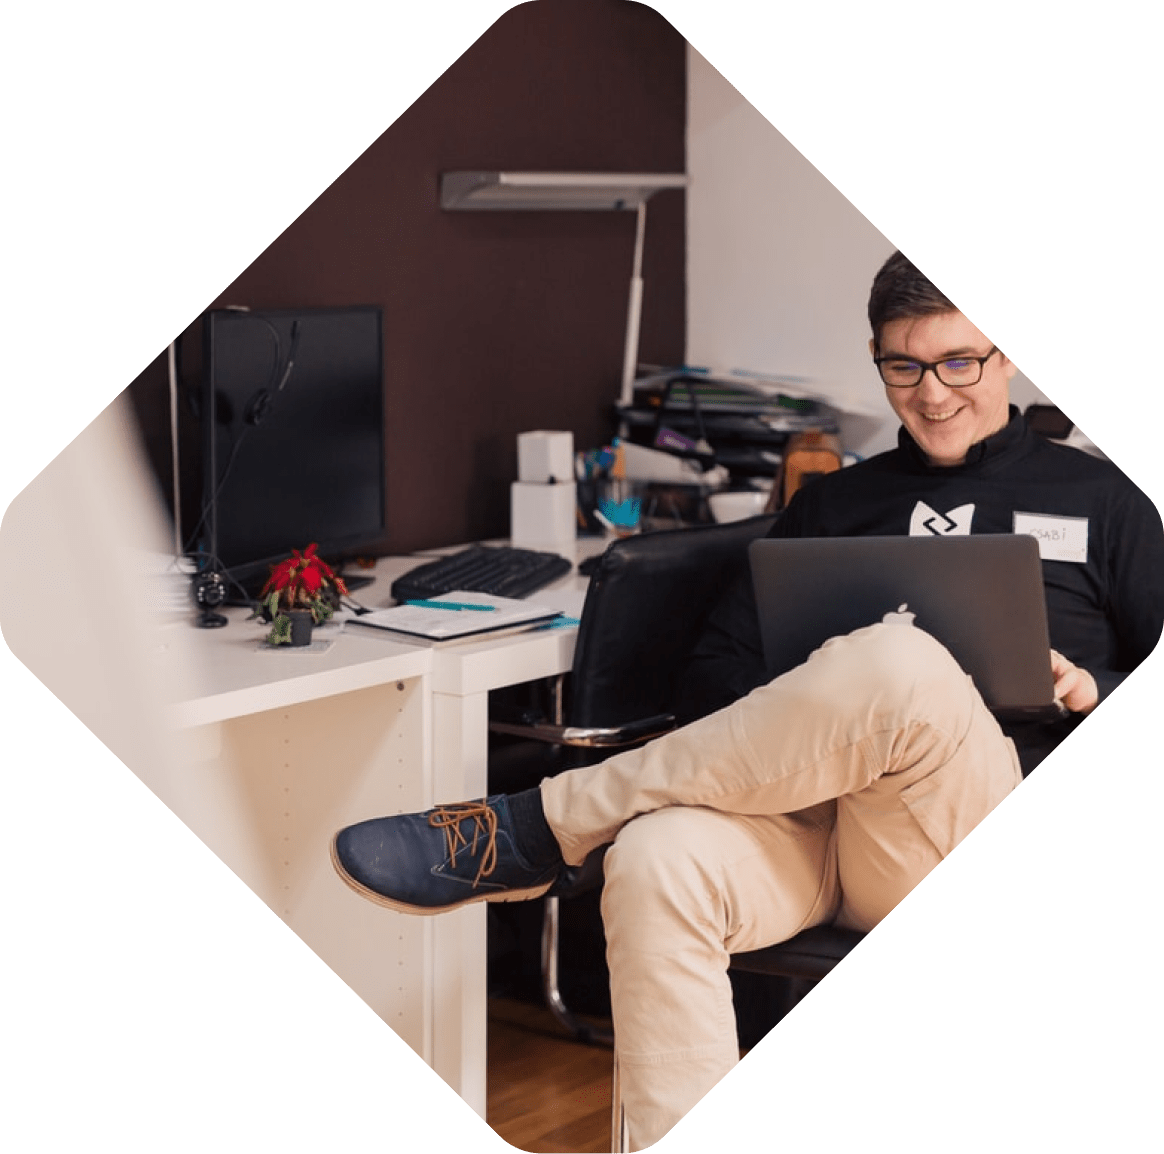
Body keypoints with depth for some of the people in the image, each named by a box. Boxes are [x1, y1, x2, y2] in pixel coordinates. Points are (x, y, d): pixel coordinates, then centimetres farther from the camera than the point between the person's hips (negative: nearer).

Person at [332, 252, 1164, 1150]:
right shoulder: (834, 503, 26)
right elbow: (718, 671, 17)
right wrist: (806, 712, -5)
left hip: (986, 843, -2)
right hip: (804, 806, 3)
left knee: (899, 665, -37)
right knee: (658, 862, -34)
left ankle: (538, 829, -23)